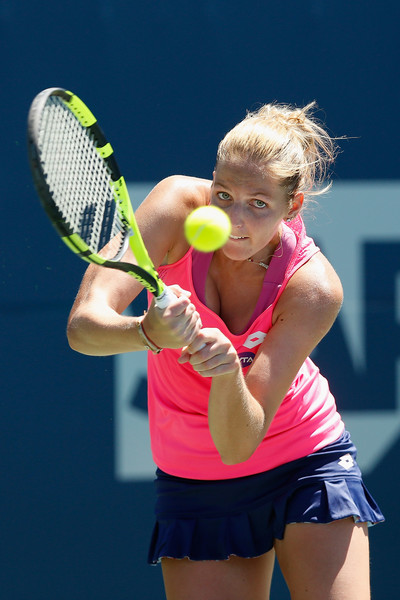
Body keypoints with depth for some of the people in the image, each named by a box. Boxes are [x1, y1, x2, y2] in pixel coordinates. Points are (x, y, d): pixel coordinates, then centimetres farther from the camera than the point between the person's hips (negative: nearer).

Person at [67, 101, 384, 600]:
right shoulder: (179, 207, -19)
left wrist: (228, 372, -48)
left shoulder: (313, 287, -24)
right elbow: (83, 325, -29)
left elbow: (238, 444, -28)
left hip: (303, 465, -2)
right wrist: (149, 333, -49)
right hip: (191, 481, 2)